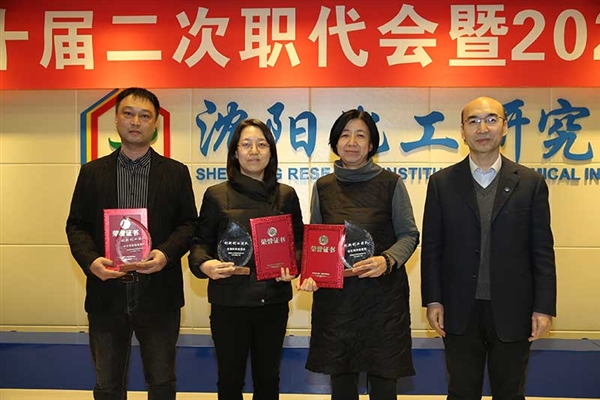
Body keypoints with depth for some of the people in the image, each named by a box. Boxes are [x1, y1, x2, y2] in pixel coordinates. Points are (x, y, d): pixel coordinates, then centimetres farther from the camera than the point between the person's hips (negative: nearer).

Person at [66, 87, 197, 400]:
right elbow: (76, 225, 4)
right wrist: (90, 260, -14)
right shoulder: (92, 172, 6)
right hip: (107, 294, 1)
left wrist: (166, 254, -17)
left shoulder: (176, 172, 3)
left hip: (159, 294, -1)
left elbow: (189, 223, 1)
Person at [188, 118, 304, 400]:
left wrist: (293, 265, -11)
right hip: (229, 301, -1)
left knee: (268, 377, 16)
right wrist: (204, 264, -19)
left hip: (273, 301, 2)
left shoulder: (286, 195, 5)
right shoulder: (216, 195, 0)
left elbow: (299, 241, 8)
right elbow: (200, 242, 2)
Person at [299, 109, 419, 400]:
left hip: (383, 292, -2)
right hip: (334, 294, 2)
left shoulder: (391, 183, -1)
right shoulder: (323, 187, 6)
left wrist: (387, 261, -18)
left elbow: (409, 234, 1)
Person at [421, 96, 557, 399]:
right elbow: (432, 247, 1)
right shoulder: (442, 182, 0)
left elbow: (542, 251, 0)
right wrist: (432, 300, -3)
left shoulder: (530, 182, 0)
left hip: (512, 310, 0)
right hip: (460, 310, 0)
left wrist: (544, 307, -4)